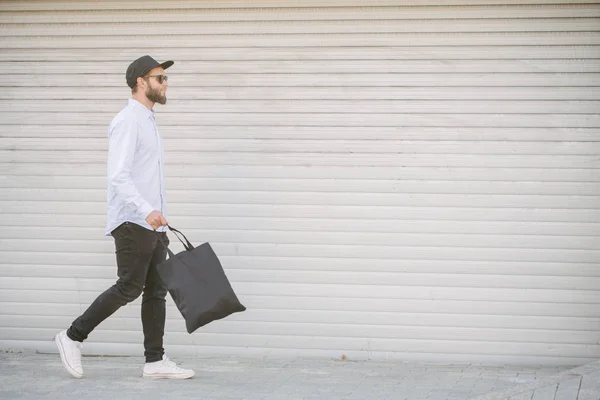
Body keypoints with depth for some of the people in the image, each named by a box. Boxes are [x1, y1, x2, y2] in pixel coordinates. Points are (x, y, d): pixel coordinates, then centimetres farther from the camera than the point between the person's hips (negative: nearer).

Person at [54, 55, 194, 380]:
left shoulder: (148, 122, 20)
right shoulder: (127, 122, -12)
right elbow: (118, 176, -23)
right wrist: (147, 210, -33)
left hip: (152, 223, 9)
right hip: (132, 223, -9)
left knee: (156, 290, 5)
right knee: (129, 288, -8)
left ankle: (155, 361, 7)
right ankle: (73, 336, 4)